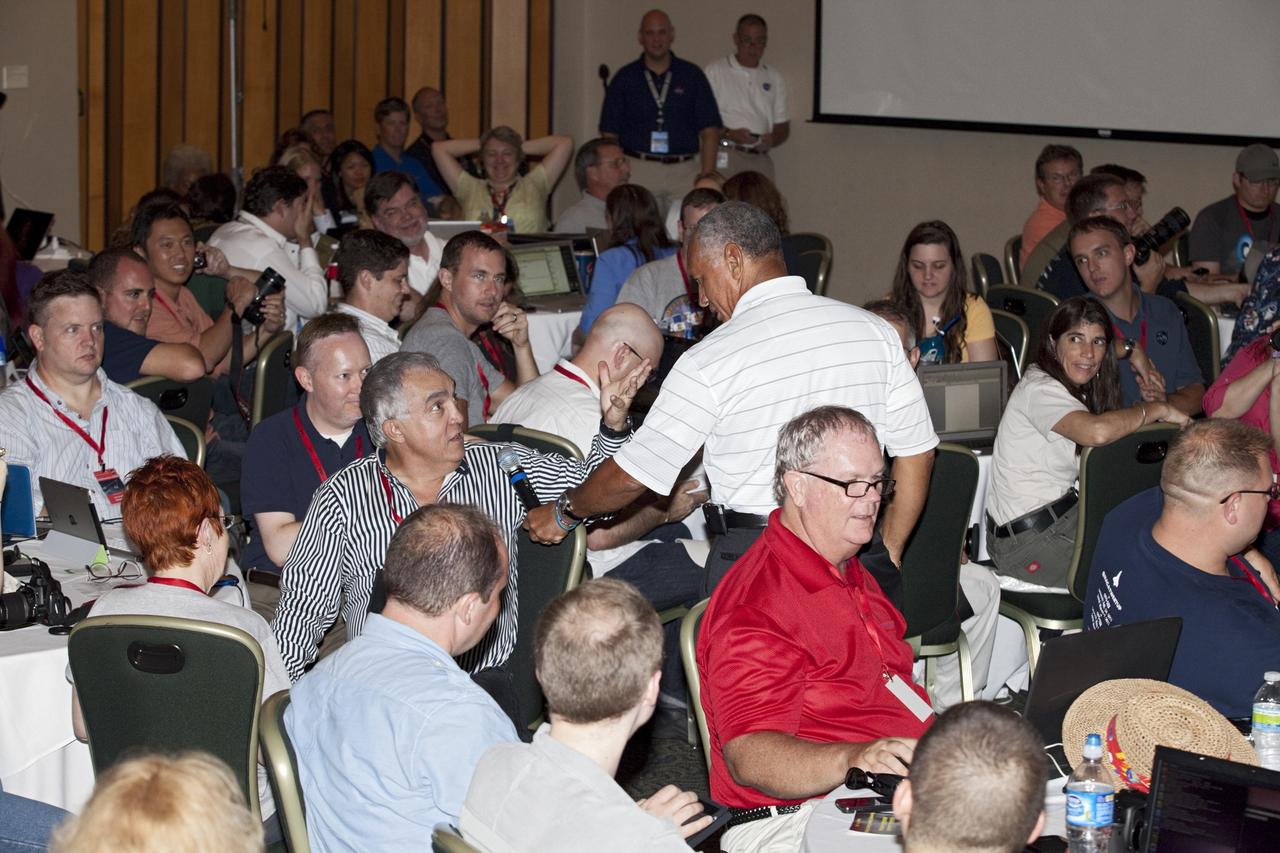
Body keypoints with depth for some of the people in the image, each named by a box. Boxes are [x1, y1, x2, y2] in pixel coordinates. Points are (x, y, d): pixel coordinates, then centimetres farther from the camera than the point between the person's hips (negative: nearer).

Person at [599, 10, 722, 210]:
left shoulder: (692, 75, 9)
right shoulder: (625, 78, 8)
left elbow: (709, 130, 6)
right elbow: (609, 134, 8)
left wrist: (707, 176, -4)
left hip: (685, 171, 0)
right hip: (637, 170, 0)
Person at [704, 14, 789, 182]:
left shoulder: (774, 79, 19)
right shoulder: (715, 72, 6)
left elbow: (783, 126, 20)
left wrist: (772, 140, -2)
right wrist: (728, 134, -16)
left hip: (760, 160, 4)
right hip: (725, 156, -4)